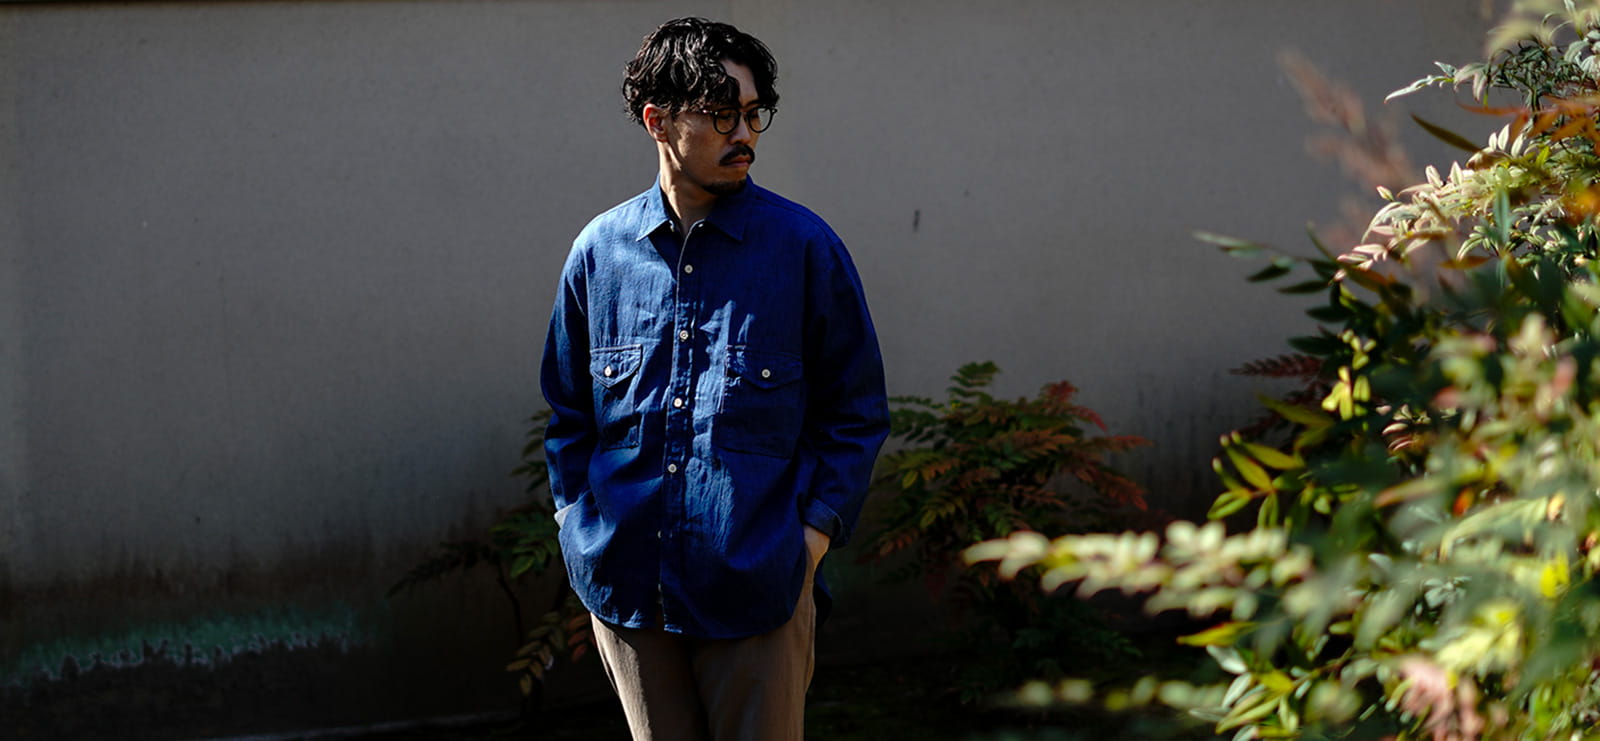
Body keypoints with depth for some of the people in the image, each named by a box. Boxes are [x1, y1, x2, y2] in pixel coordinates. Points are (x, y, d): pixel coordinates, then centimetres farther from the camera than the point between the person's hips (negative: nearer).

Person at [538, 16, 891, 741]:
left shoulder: (804, 246, -2)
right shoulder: (601, 250, 5)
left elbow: (856, 410, 2)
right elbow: (568, 410, 16)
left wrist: (815, 530, -7)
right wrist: (579, 520, 5)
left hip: (759, 586, -3)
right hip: (624, 585, 3)